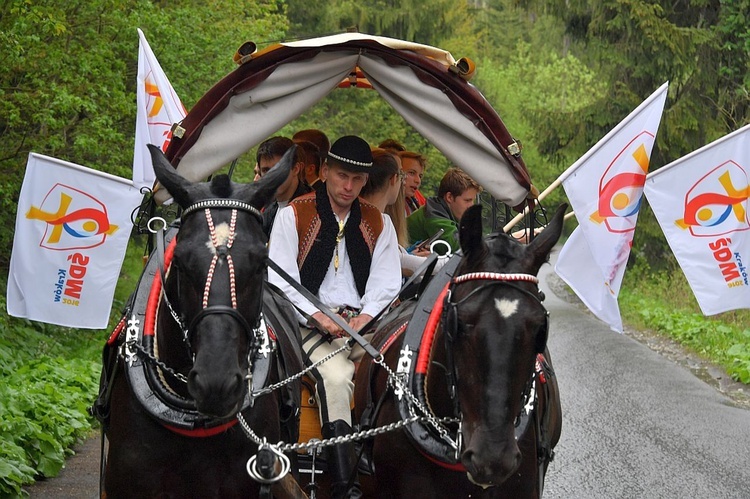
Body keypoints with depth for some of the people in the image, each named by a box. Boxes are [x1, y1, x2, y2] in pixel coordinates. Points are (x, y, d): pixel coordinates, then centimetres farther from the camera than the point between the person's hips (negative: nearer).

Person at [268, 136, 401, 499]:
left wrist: (365, 316, -12)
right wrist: (319, 316, -18)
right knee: (335, 377, -33)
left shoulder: (378, 222, 17)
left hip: (364, 322, 4)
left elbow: (386, 282, 9)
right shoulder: (293, 215, 5)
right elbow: (280, 278, -4)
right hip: (312, 325, -3)